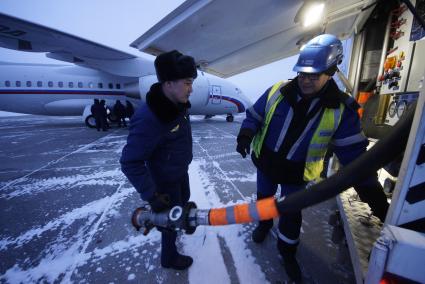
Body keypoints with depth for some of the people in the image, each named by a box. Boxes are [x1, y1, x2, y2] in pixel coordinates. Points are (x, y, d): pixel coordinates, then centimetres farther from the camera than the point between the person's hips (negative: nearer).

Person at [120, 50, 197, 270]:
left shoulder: (178, 105, -10)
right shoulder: (149, 118, -37)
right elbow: (130, 163, -31)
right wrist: (151, 196, -29)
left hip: (181, 170, 8)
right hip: (165, 179, -7)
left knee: (184, 199, 31)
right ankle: (169, 257, 43)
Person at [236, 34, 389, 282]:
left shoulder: (341, 110, -17)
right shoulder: (278, 91, -15)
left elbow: (354, 155, -14)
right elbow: (254, 116, -4)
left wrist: (377, 200, -13)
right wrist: (245, 136, -23)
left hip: (297, 174, -1)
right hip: (265, 163, 2)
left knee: (292, 215, 15)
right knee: (264, 198, 24)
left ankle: (288, 252, 45)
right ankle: (264, 223, 58)